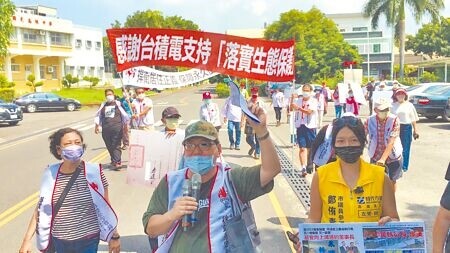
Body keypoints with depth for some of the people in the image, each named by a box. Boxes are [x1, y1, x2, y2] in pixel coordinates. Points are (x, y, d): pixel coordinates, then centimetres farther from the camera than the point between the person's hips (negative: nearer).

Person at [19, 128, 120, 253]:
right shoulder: (50, 174, -7)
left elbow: (105, 207, -4)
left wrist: (114, 236, 1)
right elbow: (40, 209, 1)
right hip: (59, 241, 3)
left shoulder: (94, 173, -13)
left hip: (88, 241, -2)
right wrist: (27, 240, -3)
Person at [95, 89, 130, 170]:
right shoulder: (103, 105, 15)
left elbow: (124, 115, 7)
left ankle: (117, 162, -13)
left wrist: (126, 125, 6)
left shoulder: (118, 104, 5)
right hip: (106, 130, 4)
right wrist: (97, 126, 13)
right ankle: (114, 161, 21)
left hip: (117, 129, -4)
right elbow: (98, 116, 20)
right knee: (109, 146, 8)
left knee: (116, 146, -9)